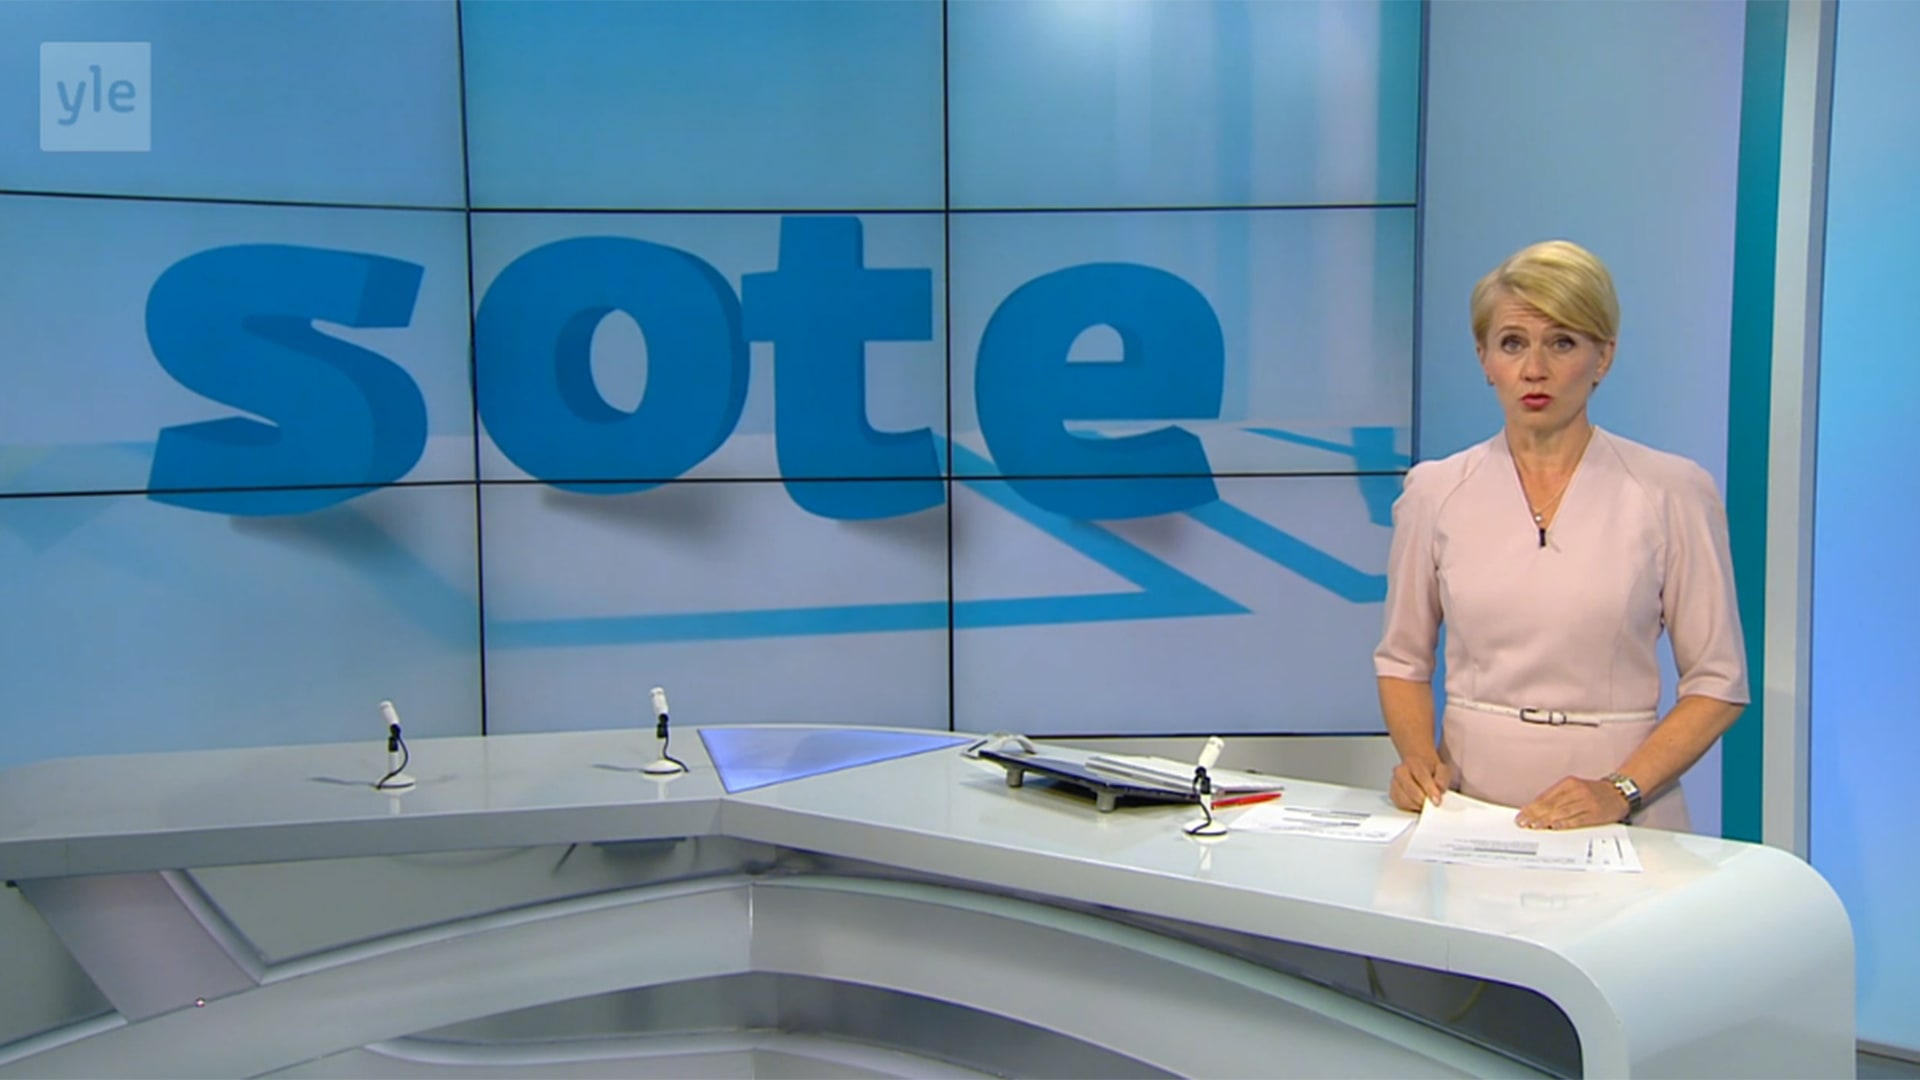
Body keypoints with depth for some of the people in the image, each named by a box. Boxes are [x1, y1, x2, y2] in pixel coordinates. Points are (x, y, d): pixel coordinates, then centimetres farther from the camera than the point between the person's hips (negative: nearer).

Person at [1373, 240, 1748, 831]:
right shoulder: (1435, 491, 5)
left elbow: (1717, 683, 2)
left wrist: (1619, 791, -10)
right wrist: (1420, 757, -4)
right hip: (1469, 812, 1)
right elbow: (1403, 660, 14)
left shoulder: (1671, 490, 0)